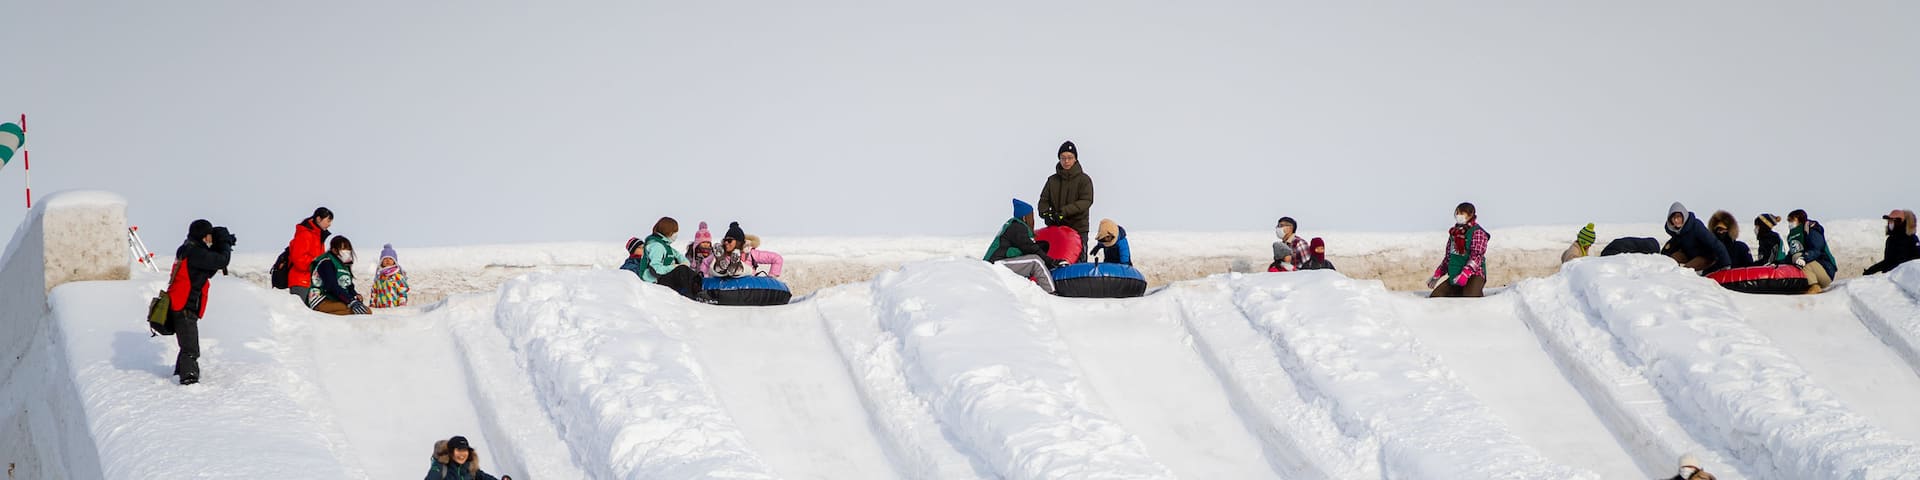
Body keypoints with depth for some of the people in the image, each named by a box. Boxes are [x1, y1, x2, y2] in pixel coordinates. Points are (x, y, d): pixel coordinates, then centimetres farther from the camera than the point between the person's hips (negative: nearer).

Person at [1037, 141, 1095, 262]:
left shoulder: (1084, 179, 1)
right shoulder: (1052, 180, 13)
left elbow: (1086, 201, -11)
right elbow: (1044, 200, 10)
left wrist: (1064, 212, -22)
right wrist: (1045, 213, -14)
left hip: (1078, 229, -3)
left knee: (1078, 262, -6)